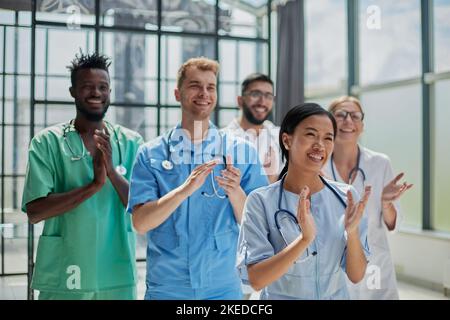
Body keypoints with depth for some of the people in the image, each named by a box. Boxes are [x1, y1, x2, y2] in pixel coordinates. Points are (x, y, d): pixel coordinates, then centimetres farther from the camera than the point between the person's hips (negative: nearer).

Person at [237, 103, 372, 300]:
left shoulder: (346, 197, -8)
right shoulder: (261, 201, -17)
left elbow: (356, 275, -7)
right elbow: (256, 280, -21)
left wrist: (352, 232, -24)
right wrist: (305, 239, -32)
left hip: (337, 295, 3)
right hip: (281, 296, -3)